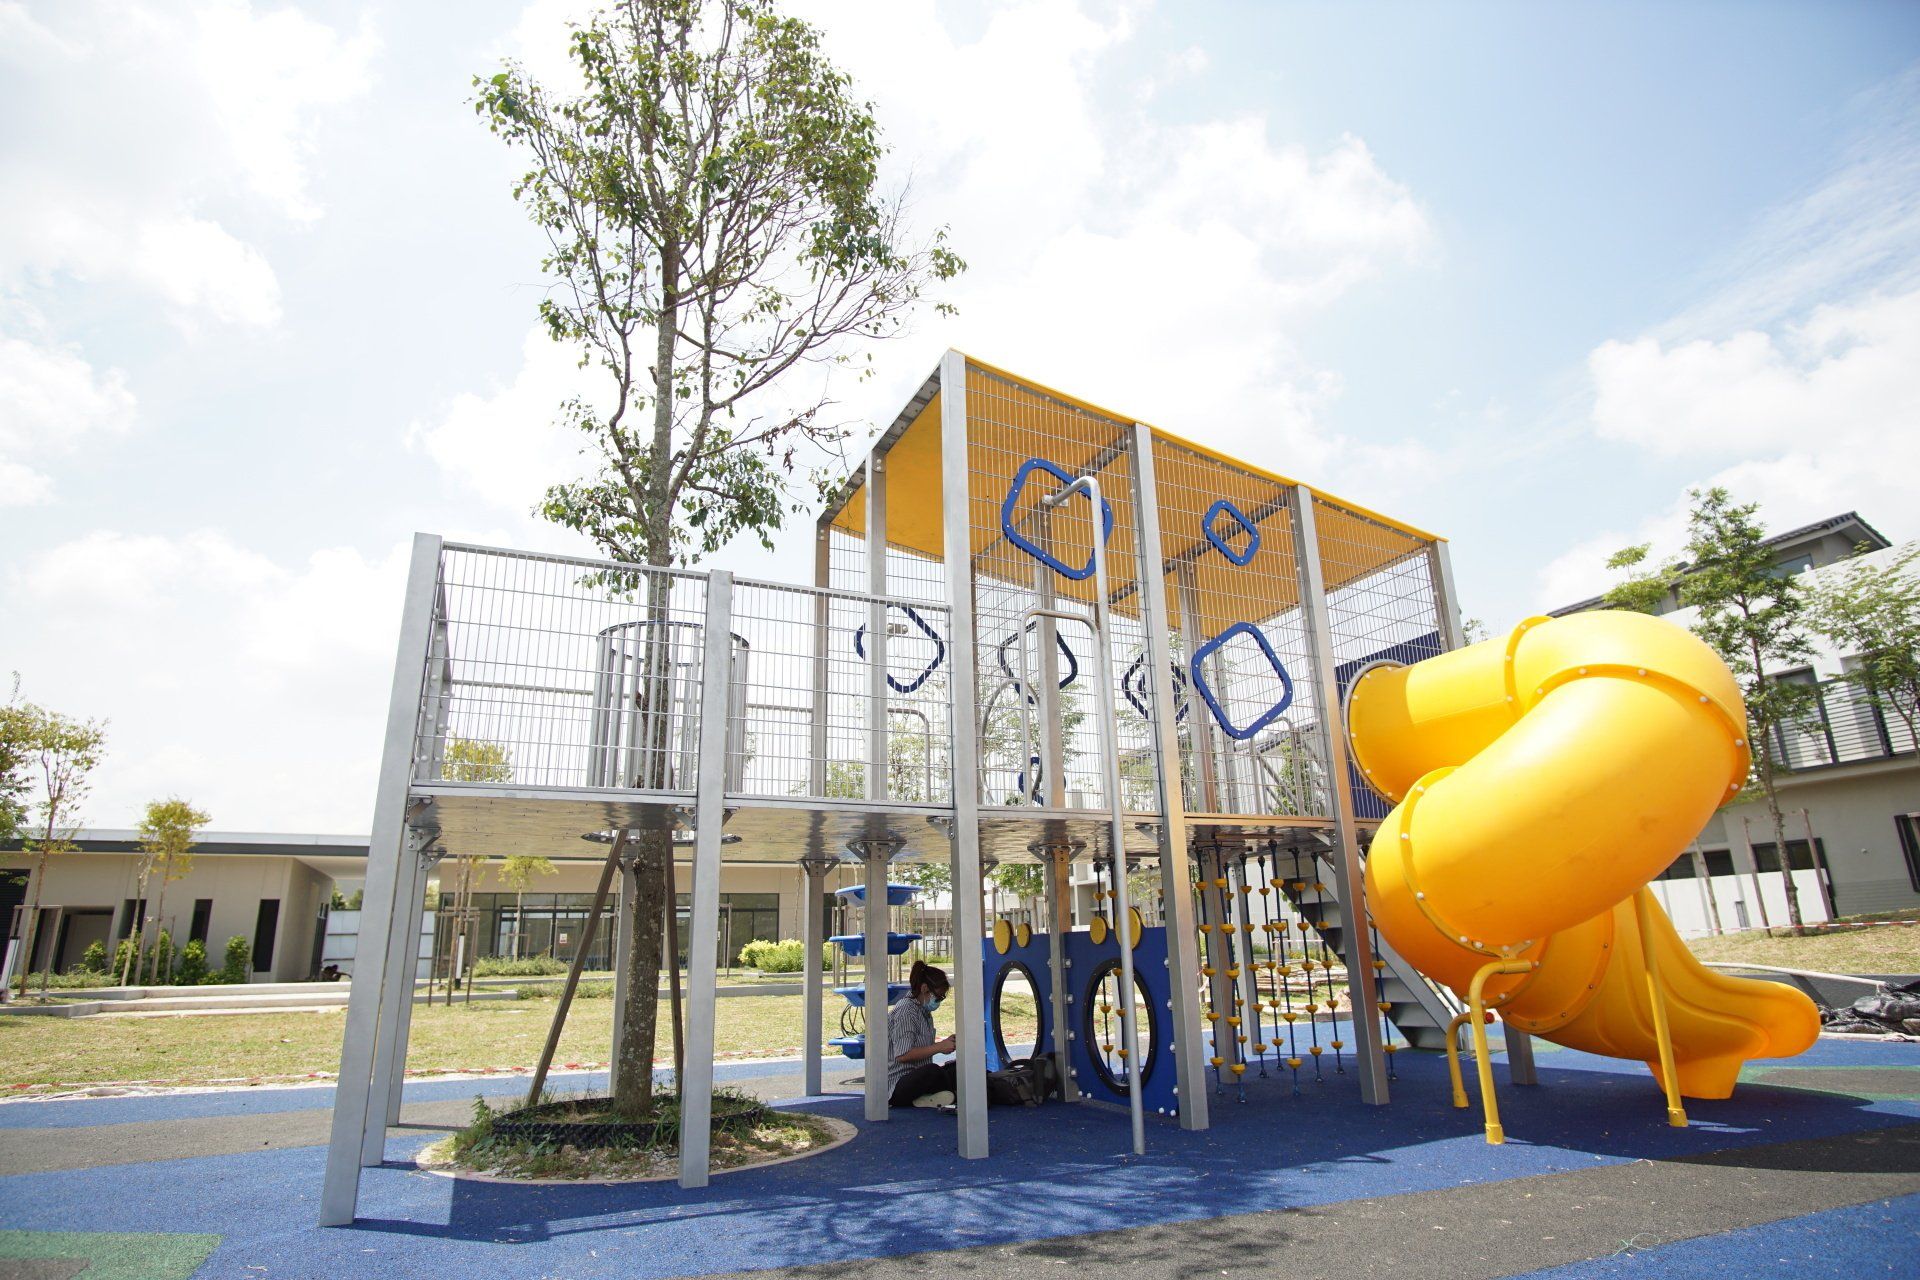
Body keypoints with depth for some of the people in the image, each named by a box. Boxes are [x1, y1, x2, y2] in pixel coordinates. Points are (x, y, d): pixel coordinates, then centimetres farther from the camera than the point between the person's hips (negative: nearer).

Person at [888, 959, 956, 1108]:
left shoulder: (923, 1011, 14)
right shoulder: (906, 1012, -15)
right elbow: (902, 1055, -23)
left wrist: (945, 1043, 4)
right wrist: (939, 1047, -19)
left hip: (918, 1077, 10)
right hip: (897, 1087, -10)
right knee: (932, 1071, -35)